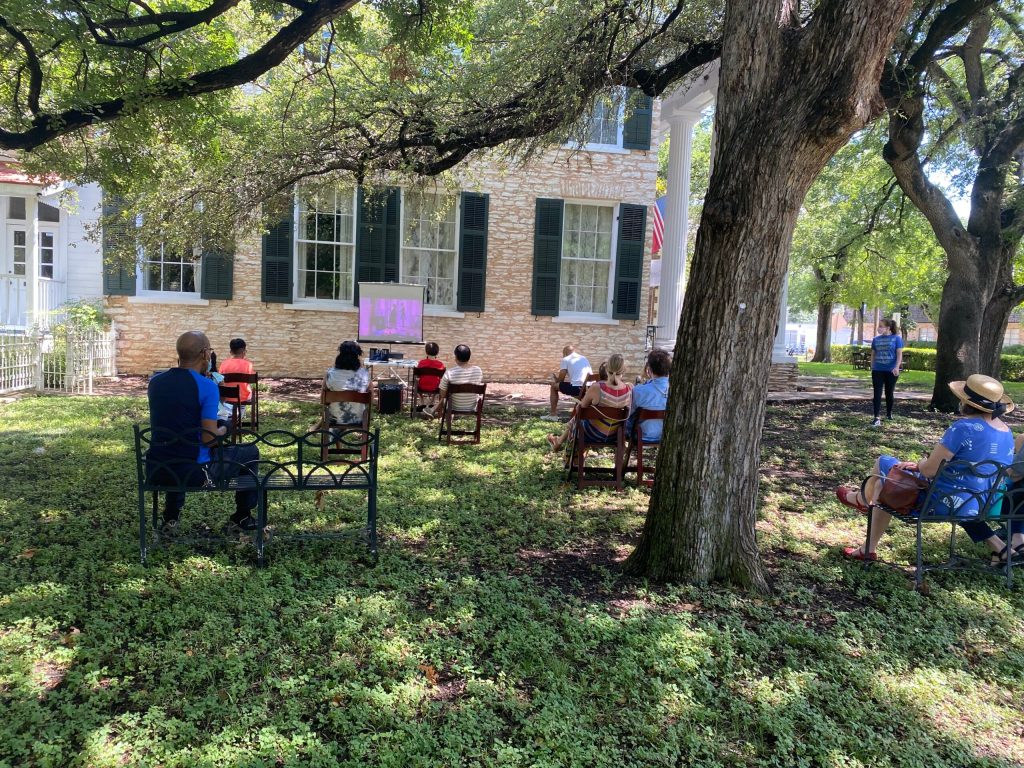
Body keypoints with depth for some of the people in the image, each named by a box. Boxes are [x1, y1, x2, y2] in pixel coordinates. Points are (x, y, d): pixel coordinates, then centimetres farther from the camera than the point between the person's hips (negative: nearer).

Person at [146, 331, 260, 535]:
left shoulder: (156, 381, 3)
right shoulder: (207, 386, -16)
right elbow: (209, 439, -20)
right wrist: (222, 431, 3)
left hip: (155, 471, 7)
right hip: (192, 473, -6)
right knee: (250, 452, 16)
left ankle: (171, 517, 43)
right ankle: (242, 518, 28)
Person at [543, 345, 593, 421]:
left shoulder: (566, 359, 6)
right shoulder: (584, 359, 23)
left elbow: (561, 378, 4)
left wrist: (556, 380, 28)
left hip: (576, 389, -6)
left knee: (554, 386, 18)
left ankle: (553, 415, 15)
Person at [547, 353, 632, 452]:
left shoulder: (596, 388, -26)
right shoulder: (630, 390, -17)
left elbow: (581, 407, -8)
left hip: (593, 436, -4)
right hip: (614, 437, 4)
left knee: (575, 419, 31)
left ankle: (559, 442, 58)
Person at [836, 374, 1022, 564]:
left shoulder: (964, 427, -24)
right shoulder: (1006, 432, 3)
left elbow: (928, 470, -23)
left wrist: (921, 464, 1)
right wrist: (924, 464, 9)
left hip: (945, 503, -8)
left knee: (883, 463, 11)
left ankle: (862, 499, 41)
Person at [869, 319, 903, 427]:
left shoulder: (896, 338, -2)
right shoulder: (876, 339, 8)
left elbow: (899, 354, -7)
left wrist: (897, 367, -18)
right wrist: (872, 368, 13)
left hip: (891, 371, -2)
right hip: (877, 370, 2)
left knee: (889, 393, 11)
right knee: (877, 394, -6)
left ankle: (889, 413, 31)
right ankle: (877, 418, -11)